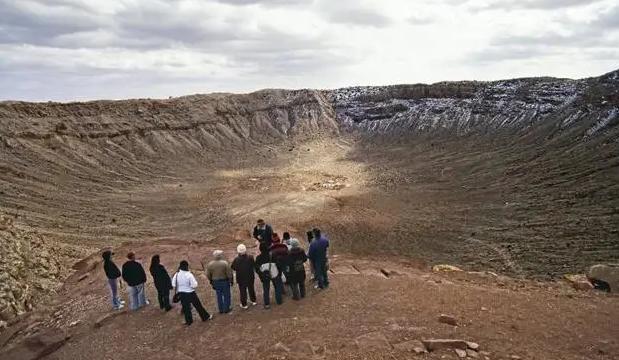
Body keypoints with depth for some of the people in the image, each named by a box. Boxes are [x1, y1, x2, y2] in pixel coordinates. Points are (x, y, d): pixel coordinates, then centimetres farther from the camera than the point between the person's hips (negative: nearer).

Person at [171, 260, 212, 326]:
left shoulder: (177, 274, -9)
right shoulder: (189, 275, -24)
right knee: (198, 305, 11)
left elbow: (174, 284, 2)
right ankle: (205, 317, 25)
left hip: (181, 293, 4)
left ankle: (188, 321, 27)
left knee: (186, 307, 17)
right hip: (190, 293, -4)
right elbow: (194, 285, -22)